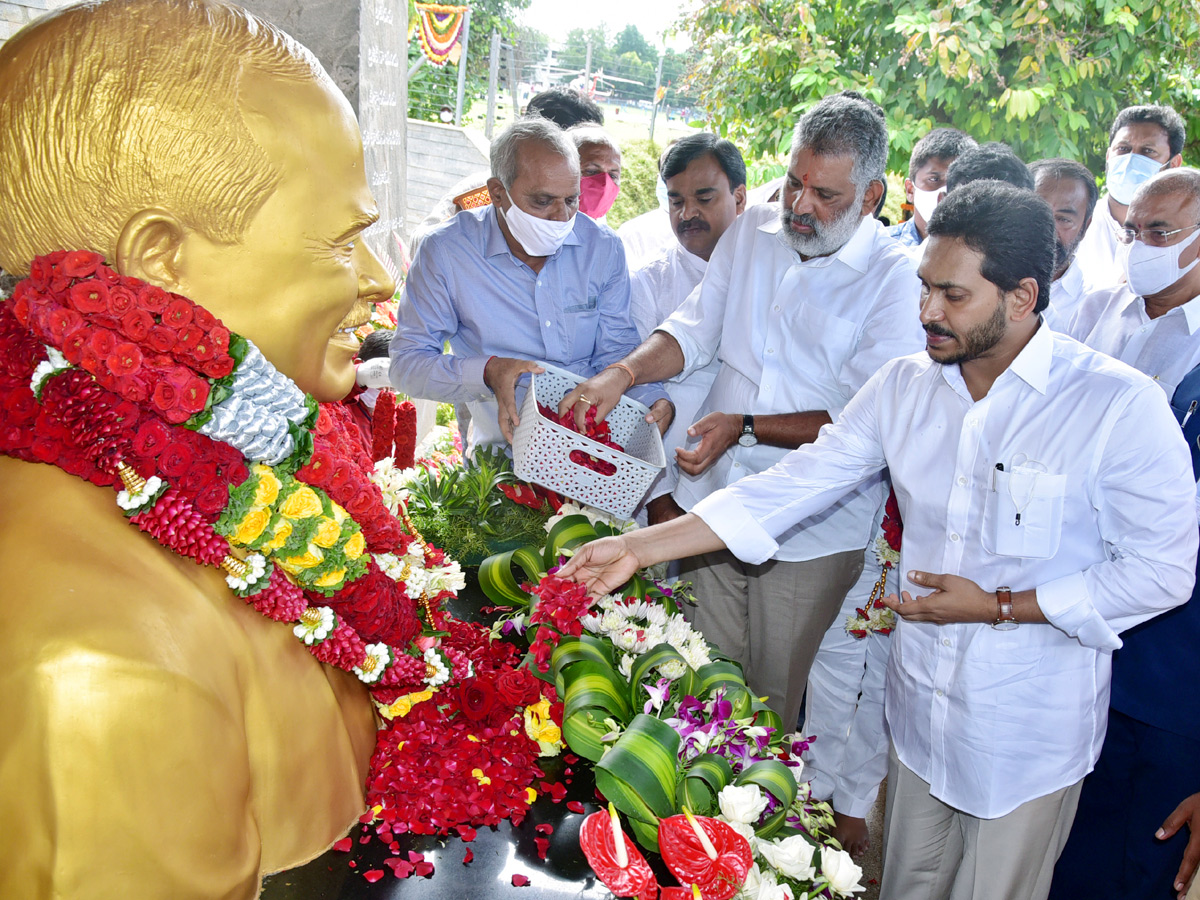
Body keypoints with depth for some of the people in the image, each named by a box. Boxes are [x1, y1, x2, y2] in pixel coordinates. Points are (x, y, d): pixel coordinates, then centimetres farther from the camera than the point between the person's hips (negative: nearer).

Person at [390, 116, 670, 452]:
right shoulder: (445, 252, -6)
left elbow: (615, 351, 11)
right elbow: (406, 363, -3)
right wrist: (487, 372, -20)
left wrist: (653, 398, -10)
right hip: (500, 447, -1)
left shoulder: (603, 248, 4)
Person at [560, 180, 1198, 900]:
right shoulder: (903, 387, -4)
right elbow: (795, 485, -4)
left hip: (1030, 731, -4)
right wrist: (638, 548, -9)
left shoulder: (1120, 404, -17)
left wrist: (998, 606, -17)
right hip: (918, 703, 4)